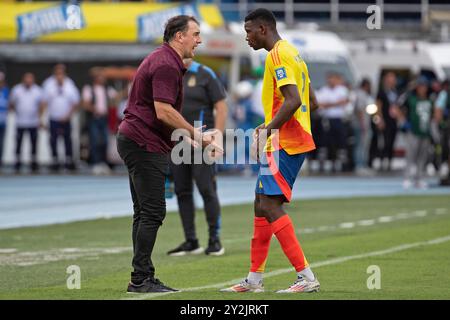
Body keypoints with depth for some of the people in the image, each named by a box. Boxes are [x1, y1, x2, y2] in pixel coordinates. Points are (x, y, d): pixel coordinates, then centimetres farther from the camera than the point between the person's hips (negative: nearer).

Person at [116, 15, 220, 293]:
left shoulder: (163, 60, 18)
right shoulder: (166, 65, -16)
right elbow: (164, 111, -24)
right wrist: (194, 133, -15)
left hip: (136, 141, 11)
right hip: (145, 145, -11)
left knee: (145, 213, 11)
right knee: (153, 212, -10)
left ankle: (142, 278, 14)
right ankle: (141, 279, -9)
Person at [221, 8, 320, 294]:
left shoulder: (278, 55, -13)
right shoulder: (291, 53, 18)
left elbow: (293, 100, -25)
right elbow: (311, 101, 22)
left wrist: (268, 131, -23)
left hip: (284, 143, -10)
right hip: (296, 139, 10)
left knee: (270, 205, -14)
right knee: (262, 204, 14)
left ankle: (307, 277, -18)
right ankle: (254, 280, 20)